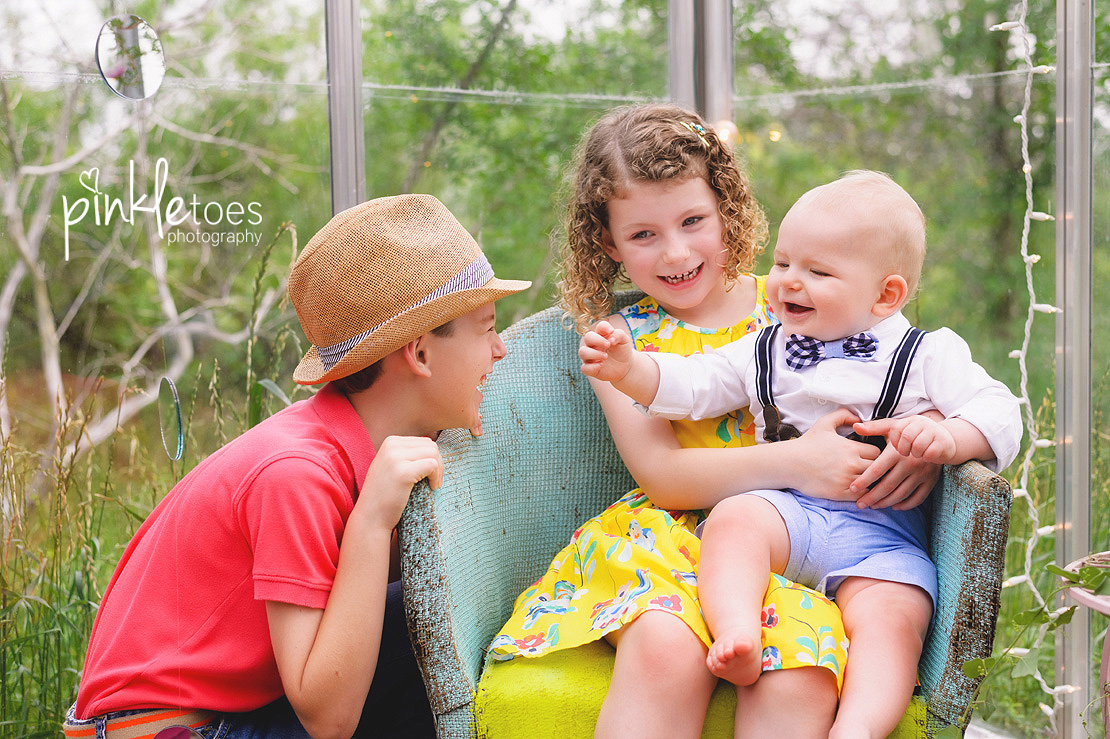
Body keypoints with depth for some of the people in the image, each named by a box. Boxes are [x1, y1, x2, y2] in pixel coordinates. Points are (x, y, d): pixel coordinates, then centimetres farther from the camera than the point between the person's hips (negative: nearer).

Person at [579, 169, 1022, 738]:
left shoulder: (928, 356, 8)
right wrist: (627, 368, -4)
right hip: (786, 510, 3)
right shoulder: (764, 352, 19)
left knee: (891, 617, -30)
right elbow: (692, 384, 15)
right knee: (734, 517, -30)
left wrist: (947, 439, -21)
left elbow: (1000, 413, 1)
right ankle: (736, 633, -45)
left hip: (882, 528, -2)